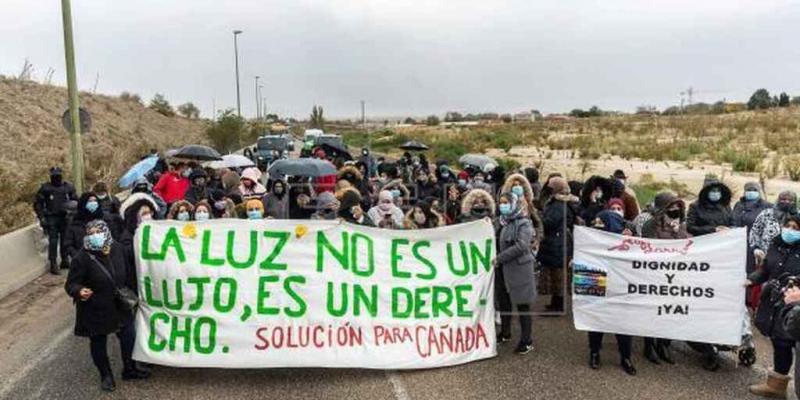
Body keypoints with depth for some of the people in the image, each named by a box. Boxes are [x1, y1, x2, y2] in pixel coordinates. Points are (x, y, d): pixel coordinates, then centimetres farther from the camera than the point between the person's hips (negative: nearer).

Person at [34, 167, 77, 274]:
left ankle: (64, 261, 23)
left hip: (65, 218, 3)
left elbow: (75, 201, 13)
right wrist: (41, 217, -8)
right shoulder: (45, 188, -3)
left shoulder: (68, 187, 5)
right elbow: (37, 204, 0)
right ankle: (53, 264, -2)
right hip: (51, 218, -3)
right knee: (53, 241, -6)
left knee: (65, 240, 9)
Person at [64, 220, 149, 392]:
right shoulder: (82, 258, -24)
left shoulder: (117, 249, -9)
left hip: (119, 306, 5)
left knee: (128, 336, 16)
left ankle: (129, 369, 38)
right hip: (95, 312, -5)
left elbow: (128, 274, 6)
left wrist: (133, 293, 13)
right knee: (98, 343, 14)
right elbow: (71, 284, -18)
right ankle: (106, 375, 36)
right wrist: (79, 291, -40)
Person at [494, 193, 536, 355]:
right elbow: (496, 241, 17)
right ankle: (505, 333, 34)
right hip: (502, 269, 7)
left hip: (519, 268, -7)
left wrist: (499, 258, -20)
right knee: (503, 302, 16)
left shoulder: (523, 223, -11)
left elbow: (521, 246, -21)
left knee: (522, 304, -1)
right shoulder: (501, 221, 11)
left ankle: (527, 341, 9)